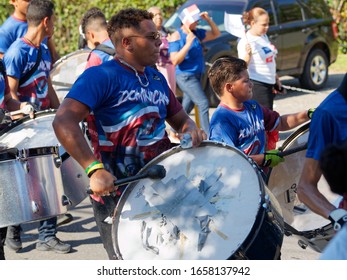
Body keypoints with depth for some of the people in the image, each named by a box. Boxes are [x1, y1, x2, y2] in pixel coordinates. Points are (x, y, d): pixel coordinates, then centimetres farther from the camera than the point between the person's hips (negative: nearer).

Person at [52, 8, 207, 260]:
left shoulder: (157, 78, 12)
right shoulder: (101, 76, -13)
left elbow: (180, 119, 23)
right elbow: (64, 122, -25)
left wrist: (192, 132, -3)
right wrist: (94, 169, -35)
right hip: (116, 191, -7)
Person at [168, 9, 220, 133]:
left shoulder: (197, 33, 6)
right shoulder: (176, 36, -11)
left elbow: (216, 34, 16)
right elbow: (175, 61, -17)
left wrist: (208, 19, 0)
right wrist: (188, 43, -23)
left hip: (196, 76, 8)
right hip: (185, 76, -8)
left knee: (187, 107, 15)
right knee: (203, 104, -15)